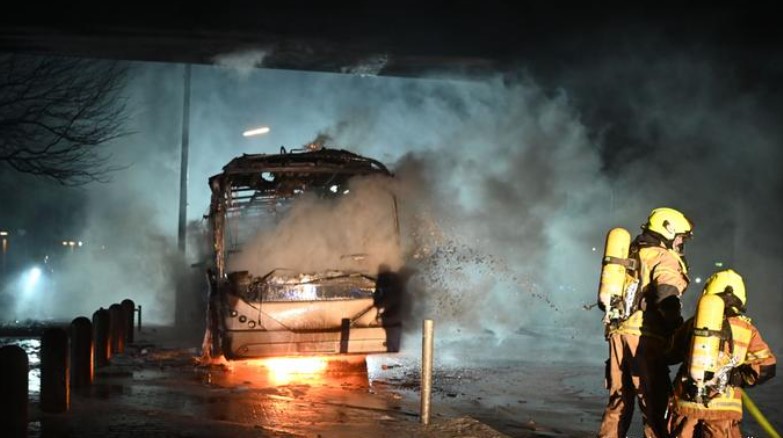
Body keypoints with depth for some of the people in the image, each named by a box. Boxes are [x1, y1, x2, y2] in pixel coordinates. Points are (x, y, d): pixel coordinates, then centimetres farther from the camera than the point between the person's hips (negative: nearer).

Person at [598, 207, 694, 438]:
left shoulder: (631, 255, 22)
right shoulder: (665, 259, -3)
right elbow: (666, 299, -19)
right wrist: (680, 331, -10)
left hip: (617, 333, 7)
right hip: (644, 337, -7)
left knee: (618, 400, 15)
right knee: (654, 404, -4)